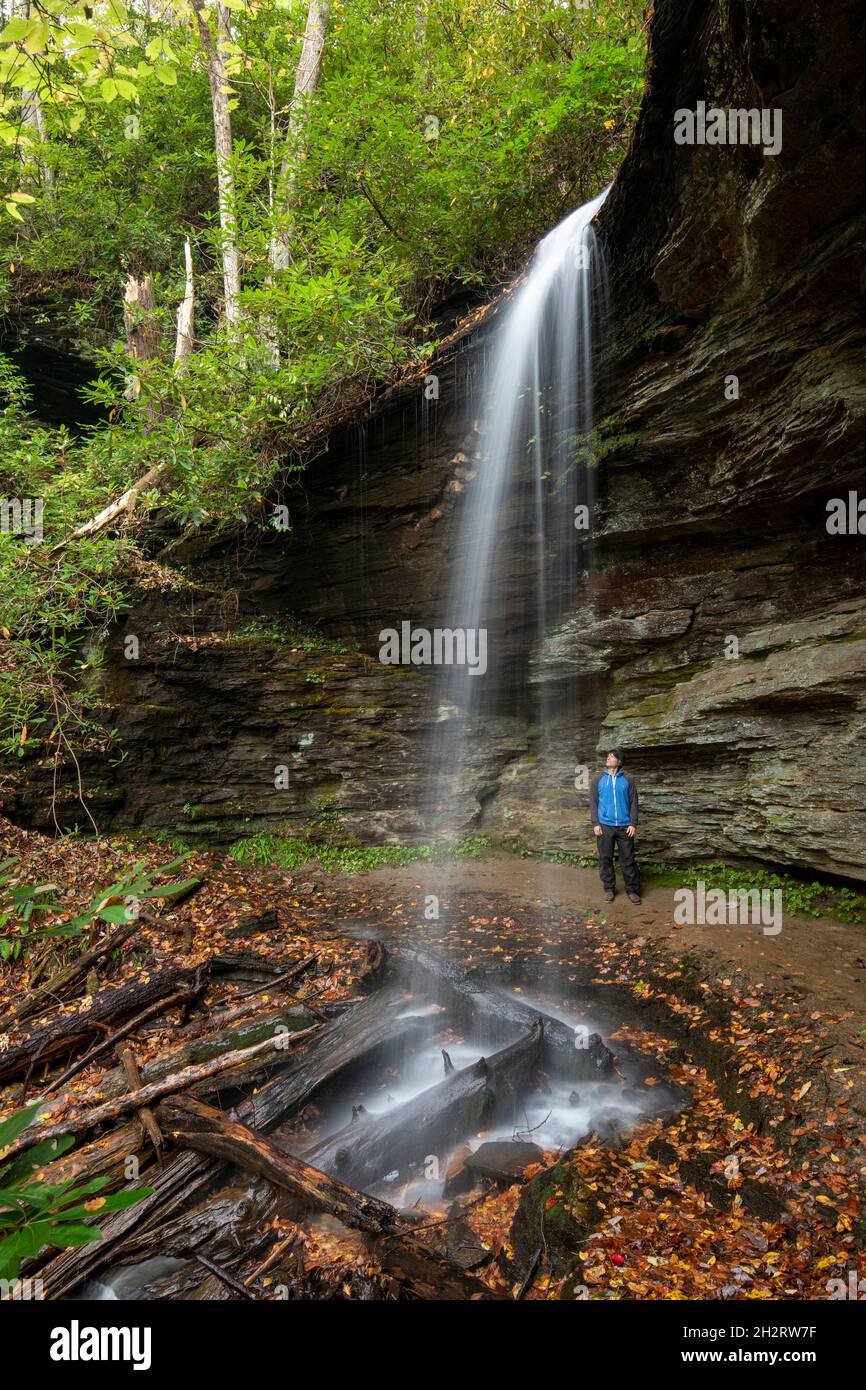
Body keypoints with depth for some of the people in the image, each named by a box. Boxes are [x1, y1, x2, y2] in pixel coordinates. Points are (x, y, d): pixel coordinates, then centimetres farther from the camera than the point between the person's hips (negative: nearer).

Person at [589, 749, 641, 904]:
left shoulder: (628, 779, 3)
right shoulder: (597, 780, 5)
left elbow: (633, 802, 2)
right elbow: (593, 802, 4)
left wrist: (633, 824, -5)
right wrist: (595, 824, -5)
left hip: (624, 826, -1)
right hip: (605, 826, 1)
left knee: (628, 859, 2)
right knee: (605, 859, 5)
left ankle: (633, 890, 12)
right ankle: (609, 889, 16)